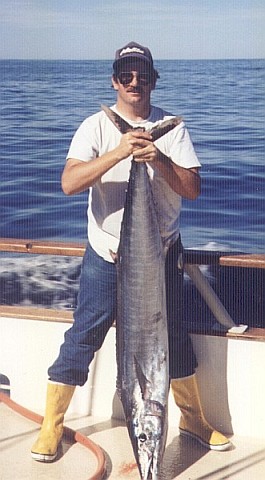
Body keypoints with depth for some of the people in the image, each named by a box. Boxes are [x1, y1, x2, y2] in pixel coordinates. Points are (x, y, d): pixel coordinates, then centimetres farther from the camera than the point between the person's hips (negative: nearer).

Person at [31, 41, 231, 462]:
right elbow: (69, 182, -20)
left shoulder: (171, 128, 0)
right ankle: (52, 425, 19)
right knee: (82, 338, 3)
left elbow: (193, 189, -6)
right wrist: (118, 152, -30)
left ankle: (193, 418, 33)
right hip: (106, 255, -2)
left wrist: (159, 160, -23)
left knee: (173, 337, 15)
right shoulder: (96, 126, -5)